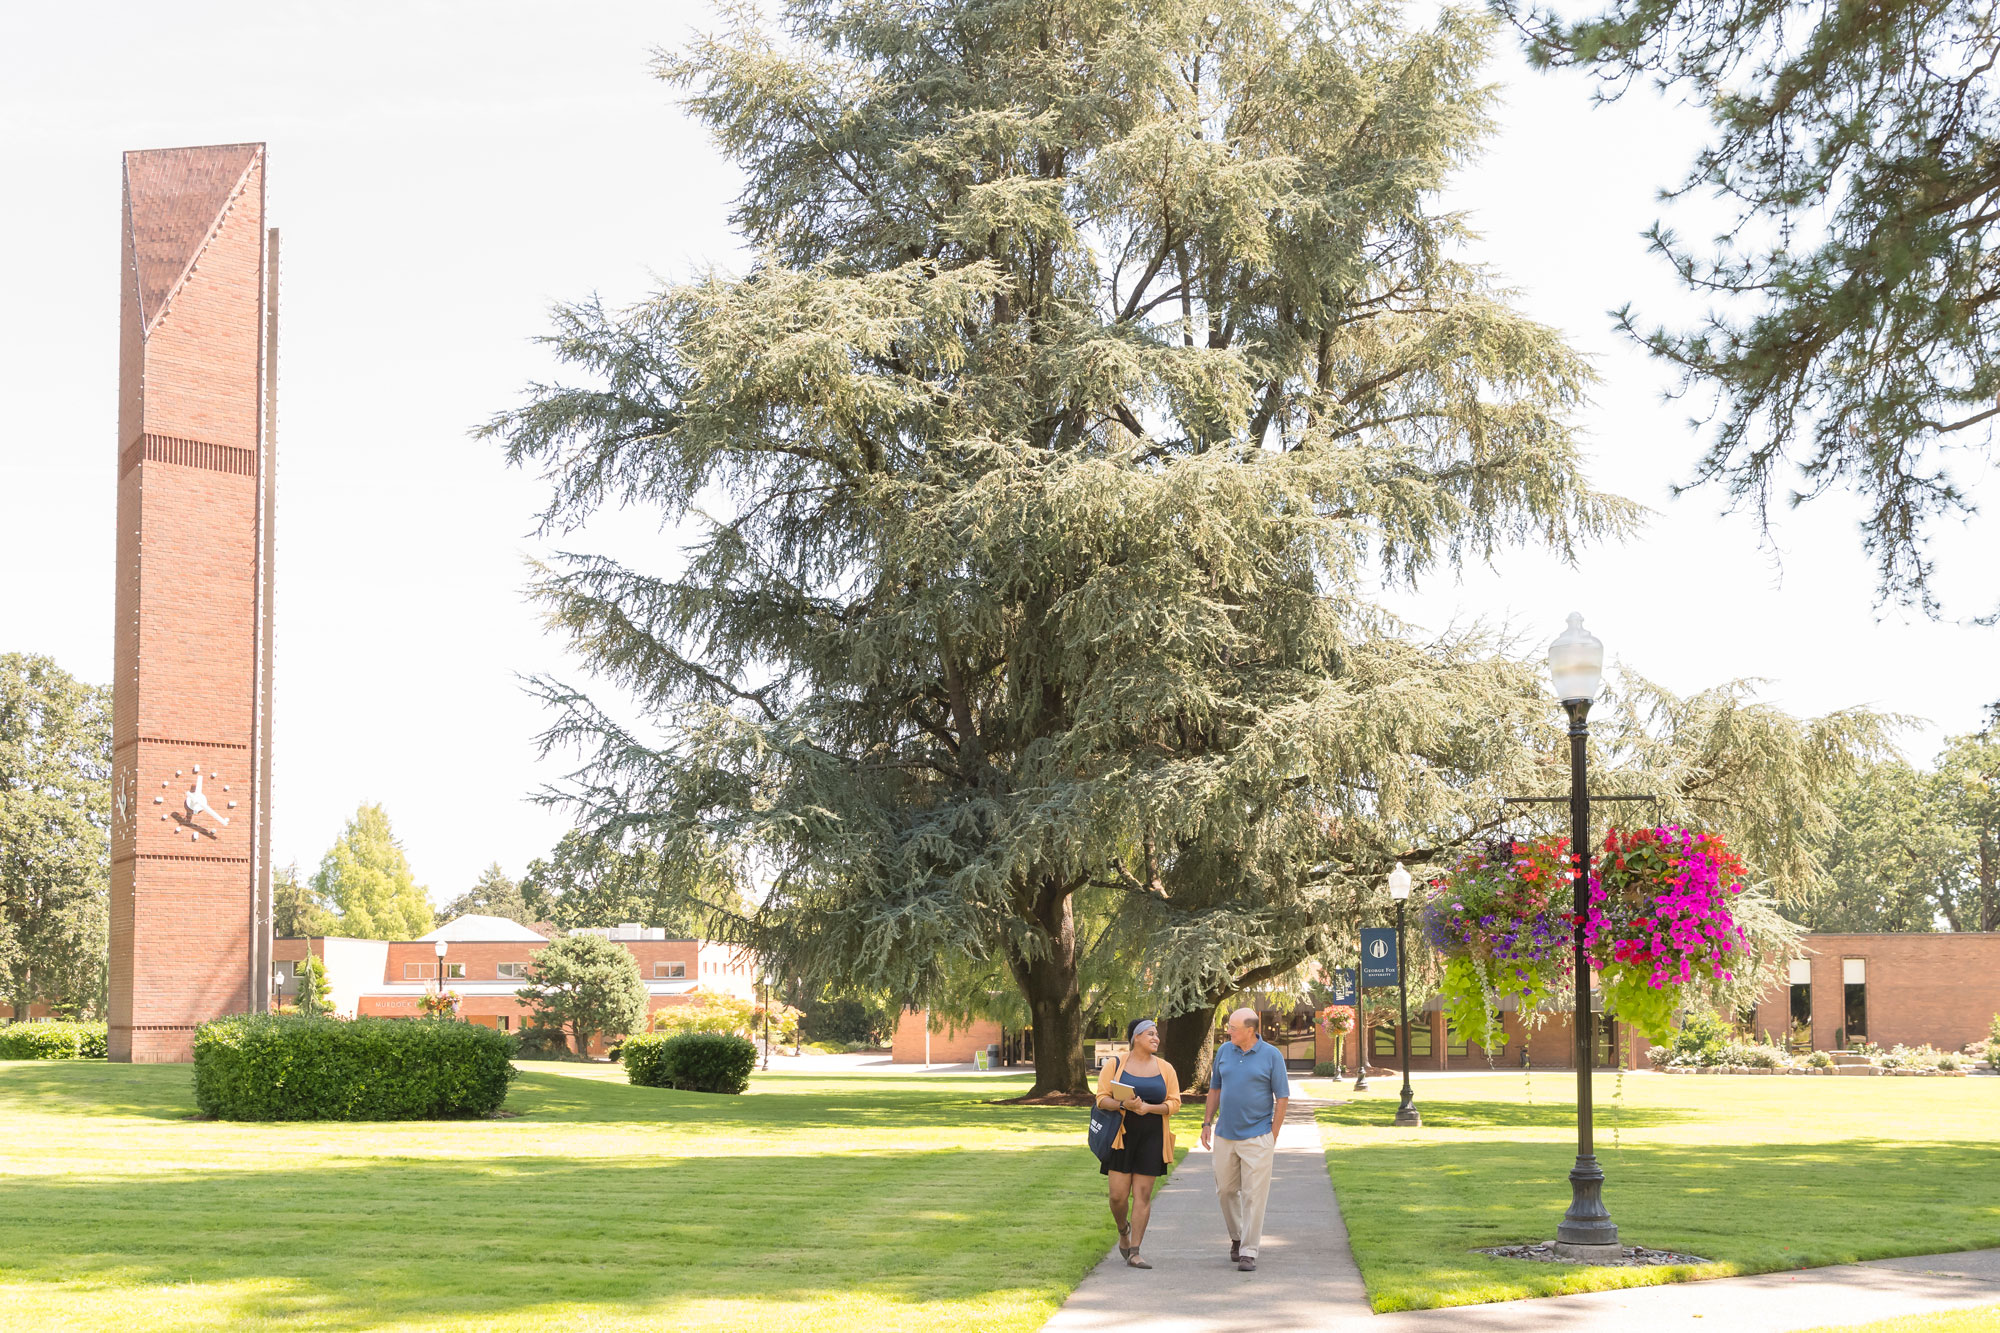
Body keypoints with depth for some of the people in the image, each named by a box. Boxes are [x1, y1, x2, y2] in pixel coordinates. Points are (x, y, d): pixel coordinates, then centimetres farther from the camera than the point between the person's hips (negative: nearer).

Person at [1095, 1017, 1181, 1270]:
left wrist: (1149, 1108, -16)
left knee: (1142, 1195, -2)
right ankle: (1123, 1230, 29)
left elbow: (1174, 1103, 1)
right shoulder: (1115, 1066, 0)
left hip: (1151, 1138, 1)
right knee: (1119, 1195, -4)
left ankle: (1134, 1253, 1)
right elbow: (1102, 1099, -4)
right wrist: (1123, 1104, -23)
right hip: (1121, 1136, -1)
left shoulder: (1165, 1069, 5)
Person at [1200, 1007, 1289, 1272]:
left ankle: (1248, 1252, 1)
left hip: (1256, 1138, -4)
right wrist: (1207, 1123, 8)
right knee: (1226, 1191, 11)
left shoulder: (1271, 1056, -5)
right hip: (1225, 1135, 4)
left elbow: (1282, 1098, -3)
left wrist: (1273, 1136, -6)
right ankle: (1236, 1237, 32)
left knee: (1254, 1195, -4)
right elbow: (1215, 1089, 14)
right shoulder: (1224, 1051, 6)